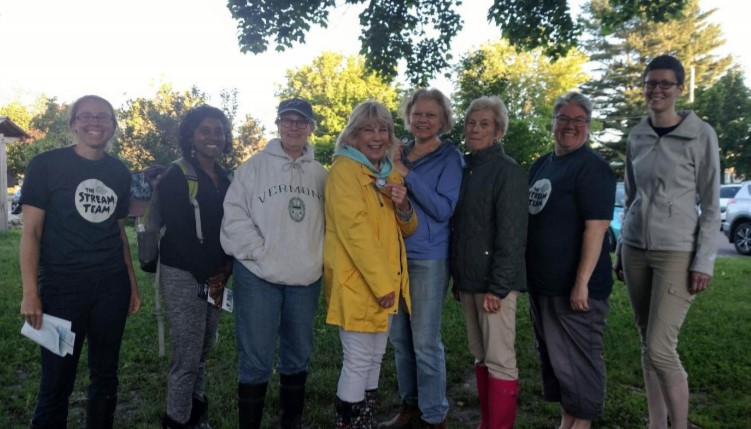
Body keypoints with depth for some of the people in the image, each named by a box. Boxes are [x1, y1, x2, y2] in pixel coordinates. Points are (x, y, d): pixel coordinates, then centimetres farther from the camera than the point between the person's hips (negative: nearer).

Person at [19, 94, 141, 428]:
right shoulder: (46, 165, -5)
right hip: (61, 285, -4)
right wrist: (30, 293, -12)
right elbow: (31, 231, -6)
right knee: (57, 380, 5)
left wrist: (132, 283, 12)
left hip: (112, 285, 4)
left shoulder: (120, 172, 7)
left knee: (105, 374, 14)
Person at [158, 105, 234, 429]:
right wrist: (207, 275, -14)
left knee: (204, 348, 16)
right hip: (184, 274, -6)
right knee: (187, 355, -2)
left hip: (217, 275, 6)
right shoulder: (176, 177, -9)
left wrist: (225, 269, -3)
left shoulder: (227, 179, 11)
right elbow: (179, 232, -14)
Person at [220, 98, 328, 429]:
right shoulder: (255, 166, -2)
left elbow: (329, 221, 13)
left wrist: (322, 259, 1)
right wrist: (261, 253, -14)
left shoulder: (320, 174, 9)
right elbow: (235, 215, -8)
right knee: (256, 360, 2)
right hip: (259, 276, -4)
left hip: (306, 278, 4)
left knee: (298, 356, 17)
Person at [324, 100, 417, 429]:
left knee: (375, 357, 16)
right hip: (358, 282, -8)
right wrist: (381, 282, -21)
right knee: (359, 361, -1)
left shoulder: (390, 173, 13)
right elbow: (355, 230, -19)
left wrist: (404, 207, -7)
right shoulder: (344, 170, -10)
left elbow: (407, 229, 16)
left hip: (388, 281, 8)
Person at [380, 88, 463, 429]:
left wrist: (407, 174, -18)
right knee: (399, 337, 13)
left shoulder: (449, 157, -5)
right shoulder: (399, 154, 10)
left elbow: (444, 209, -15)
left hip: (428, 259, -6)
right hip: (394, 254, 6)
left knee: (425, 342, -1)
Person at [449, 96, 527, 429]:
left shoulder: (508, 171, -10)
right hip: (468, 279, 8)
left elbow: (511, 234, -16)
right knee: (480, 357, 15)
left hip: (494, 281, -7)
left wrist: (498, 286, -19)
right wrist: (457, 277, 13)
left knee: (500, 360, 1)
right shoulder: (464, 169, 12)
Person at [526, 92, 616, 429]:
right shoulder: (541, 164, 12)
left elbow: (596, 227, -19)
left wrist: (582, 282, -24)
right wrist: (527, 273, 16)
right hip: (542, 282, 9)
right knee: (552, 355, 18)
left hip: (574, 286, -8)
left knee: (577, 359, 3)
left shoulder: (592, 167, -11)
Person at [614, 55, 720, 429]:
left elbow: (711, 205, -4)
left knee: (660, 349, -9)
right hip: (636, 250, 5)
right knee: (647, 346, 9)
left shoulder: (701, 134, -4)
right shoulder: (637, 136, 9)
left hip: (677, 252, -4)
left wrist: (704, 262, -10)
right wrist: (621, 250, 13)